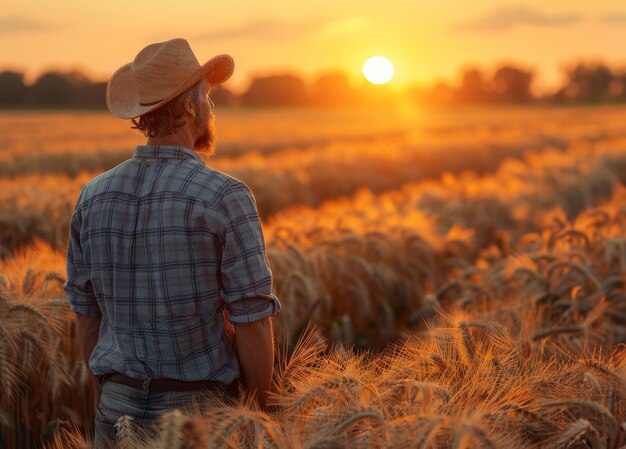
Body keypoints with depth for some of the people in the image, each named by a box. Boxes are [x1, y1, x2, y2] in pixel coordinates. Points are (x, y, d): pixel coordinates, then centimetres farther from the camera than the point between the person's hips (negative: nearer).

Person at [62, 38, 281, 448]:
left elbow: (86, 316, 8)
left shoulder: (93, 197, 1)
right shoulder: (226, 198, -14)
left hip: (120, 411, 5)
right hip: (202, 411, -4)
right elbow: (252, 322, -14)